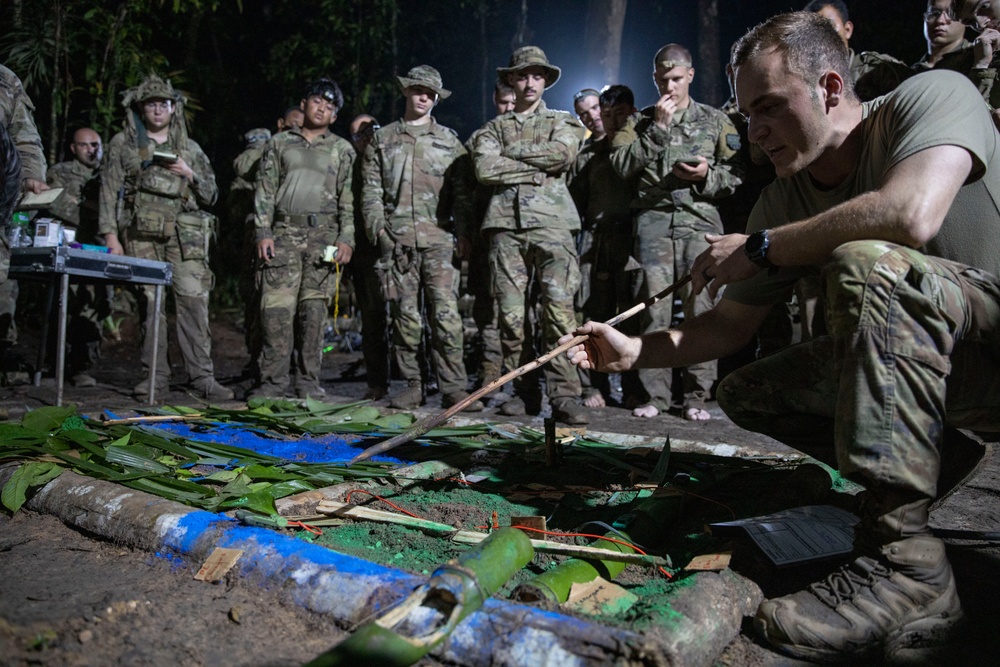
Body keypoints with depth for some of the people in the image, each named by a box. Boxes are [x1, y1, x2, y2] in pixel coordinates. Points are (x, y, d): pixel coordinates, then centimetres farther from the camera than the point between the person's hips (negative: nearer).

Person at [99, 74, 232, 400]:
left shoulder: (189, 148, 18)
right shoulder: (123, 144, 14)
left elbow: (211, 195, 17)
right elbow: (109, 190, 8)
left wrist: (190, 174, -2)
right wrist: (110, 233, -2)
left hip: (184, 234, 0)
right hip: (141, 233, 0)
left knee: (194, 301, -10)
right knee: (149, 303, -1)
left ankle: (203, 376, -10)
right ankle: (155, 374, 6)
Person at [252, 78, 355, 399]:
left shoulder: (342, 150, 13)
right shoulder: (279, 143, 16)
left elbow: (349, 199, 7)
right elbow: (265, 191, 11)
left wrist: (347, 239, -5)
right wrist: (263, 233, -1)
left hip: (324, 236, 0)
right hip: (284, 233, 1)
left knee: (314, 309, -1)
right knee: (277, 307, -5)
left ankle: (309, 382, 6)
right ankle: (273, 381, 1)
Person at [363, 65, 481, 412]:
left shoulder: (449, 140, 15)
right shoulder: (382, 139, 16)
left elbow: (461, 192, 11)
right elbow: (371, 189, 12)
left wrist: (464, 233, 0)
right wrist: (378, 226, -2)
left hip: (439, 236, -1)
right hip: (397, 237, 1)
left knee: (446, 311, -9)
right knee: (404, 313, 2)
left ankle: (454, 388, -6)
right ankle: (412, 385, 10)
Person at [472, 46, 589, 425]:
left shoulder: (562, 122, 20)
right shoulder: (494, 127, 21)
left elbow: (563, 153, -4)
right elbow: (484, 169, 1)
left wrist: (512, 151, 1)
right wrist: (537, 168, -1)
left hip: (552, 222, -1)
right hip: (506, 223, 2)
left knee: (559, 309, -13)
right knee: (510, 313, -1)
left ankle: (564, 396, -12)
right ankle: (520, 390, 8)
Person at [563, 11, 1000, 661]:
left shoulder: (934, 94, -15)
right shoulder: (784, 202, 1)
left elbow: (912, 215, -37)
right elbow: (731, 324, 5)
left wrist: (757, 247, -23)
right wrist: (634, 349, -11)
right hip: (918, 352, 7)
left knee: (866, 263, -34)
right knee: (747, 392, -1)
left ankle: (903, 562, -33)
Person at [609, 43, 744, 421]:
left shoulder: (715, 120, 17)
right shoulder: (641, 121, 18)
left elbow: (736, 173, 12)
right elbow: (622, 166, 2)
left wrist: (707, 174, -7)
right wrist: (657, 128, -2)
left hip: (700, 220, 0)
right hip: (653, 219, 1)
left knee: (700, 306, -6)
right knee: (653, 306, -4)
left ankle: (697, 396, 2)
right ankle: (655, 394, 2)